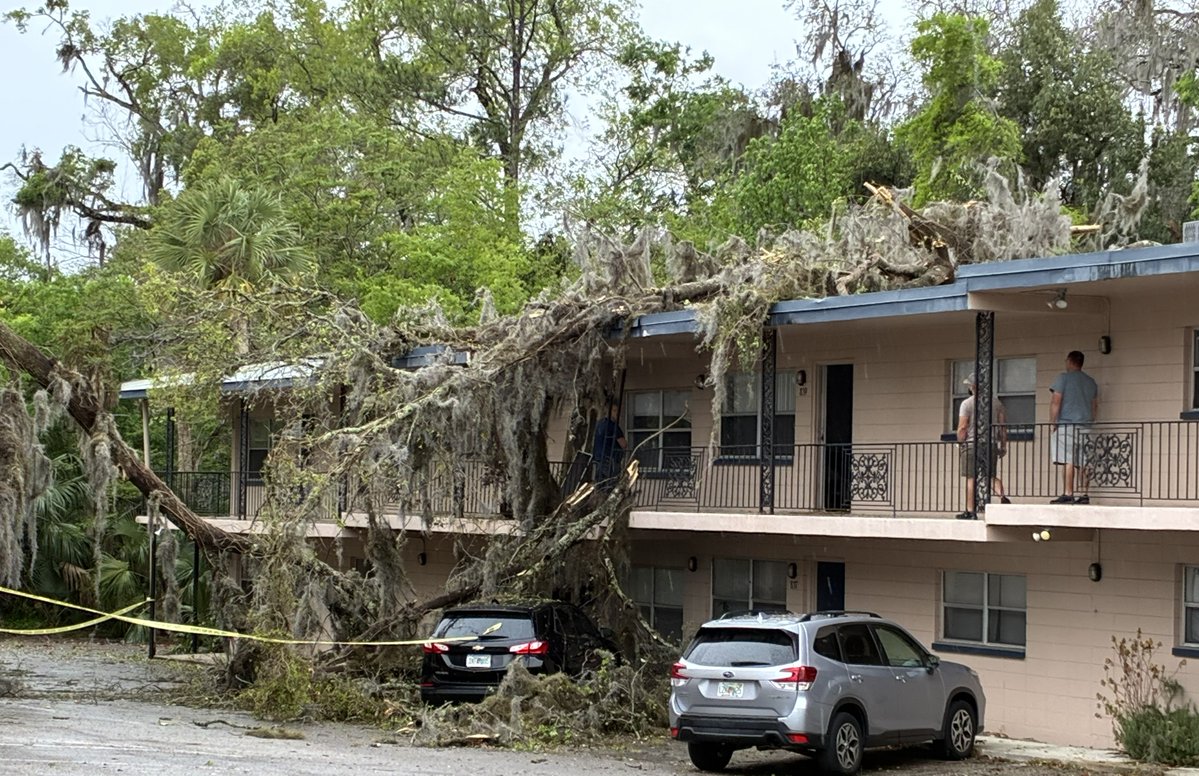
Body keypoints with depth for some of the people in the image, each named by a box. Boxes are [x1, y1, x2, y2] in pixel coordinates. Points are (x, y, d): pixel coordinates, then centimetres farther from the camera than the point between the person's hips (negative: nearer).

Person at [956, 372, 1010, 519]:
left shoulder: (967, 403, -5)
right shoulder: (996, 402, 9)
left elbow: (962, 427, -9)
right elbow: (1003, 425, 9)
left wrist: (960, 442, 4)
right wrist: (1003, 445, 15)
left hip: (972, 444, -4)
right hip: (992, 444, 4)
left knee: (971, 478, 0)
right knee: (992, 476, 12)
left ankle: (970, 511, 1)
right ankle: (1002, 496, -14)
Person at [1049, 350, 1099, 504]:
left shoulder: (1063, 378, -2)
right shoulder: (1091, 382, 18)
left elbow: (1056, 402, -8)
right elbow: (1095, 406, 22)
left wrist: (1052, 423, -5)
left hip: (1066, 424, -6)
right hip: (1085, 426, 6)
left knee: (1068, 461, -11)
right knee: (1082, 463, 5)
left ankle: (1067, 495, -17)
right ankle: (1084, 495, 1)